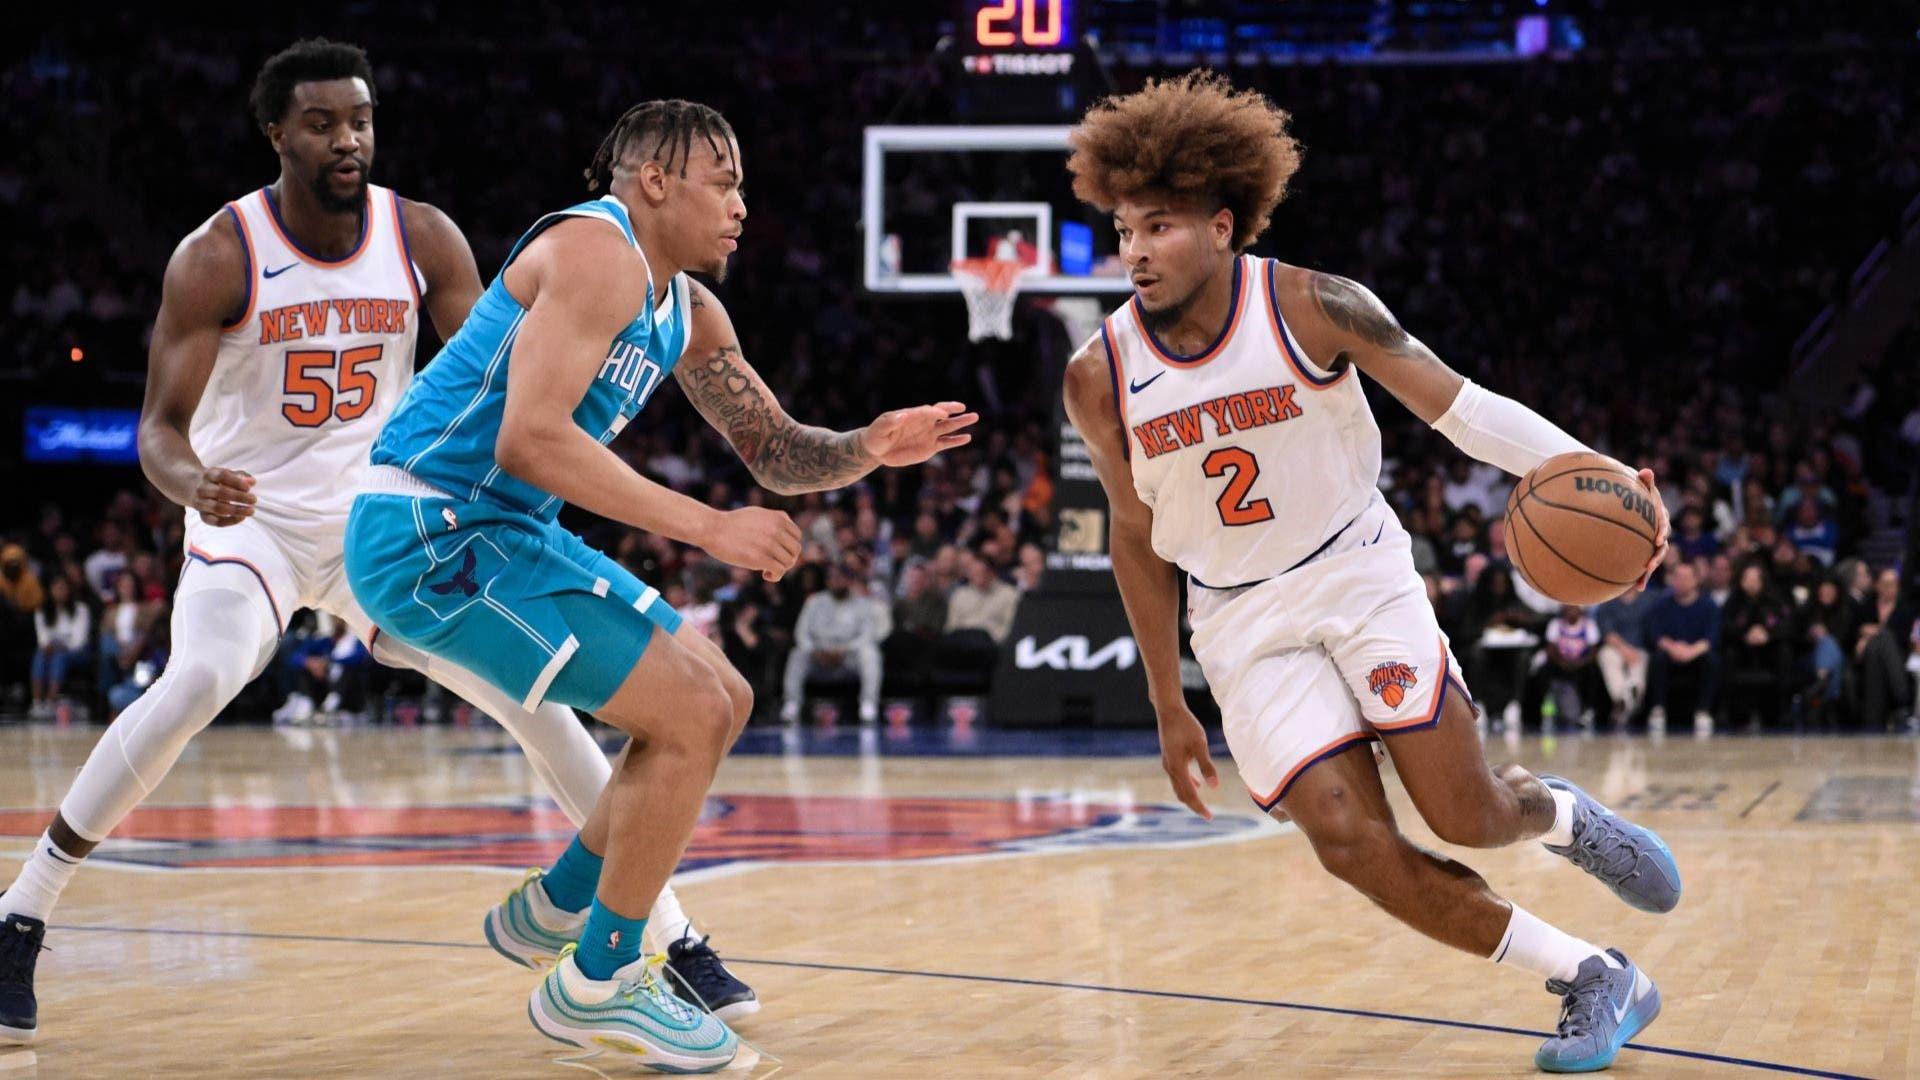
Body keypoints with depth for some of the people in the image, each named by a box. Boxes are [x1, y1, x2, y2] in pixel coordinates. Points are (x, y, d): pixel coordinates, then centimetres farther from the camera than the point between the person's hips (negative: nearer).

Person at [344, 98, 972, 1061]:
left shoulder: (688, 312, 14)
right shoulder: (598, 252, -17)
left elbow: (777, 452, 20)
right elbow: (529, 439, -28)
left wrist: (871, 447, -3)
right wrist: (707, 527, -26)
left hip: (505, 532, 10)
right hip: (428, 534, -10)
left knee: (722, 701, 14)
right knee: (690, 716, -12)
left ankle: (554, 908, 26)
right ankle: (596, 985, 1)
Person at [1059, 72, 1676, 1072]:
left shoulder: (1312, 309, -15)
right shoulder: (1100, 378, -8)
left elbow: (1458, 404, -12)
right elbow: (1138, 538, 6)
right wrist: (1170, 709, 9)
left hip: (1360, 575, -1)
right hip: (1242, 619, 2)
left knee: (1467, 815, -9)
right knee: (1352, 844, -14)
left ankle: (1565, 816, 31)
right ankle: (1595, 980, -1)